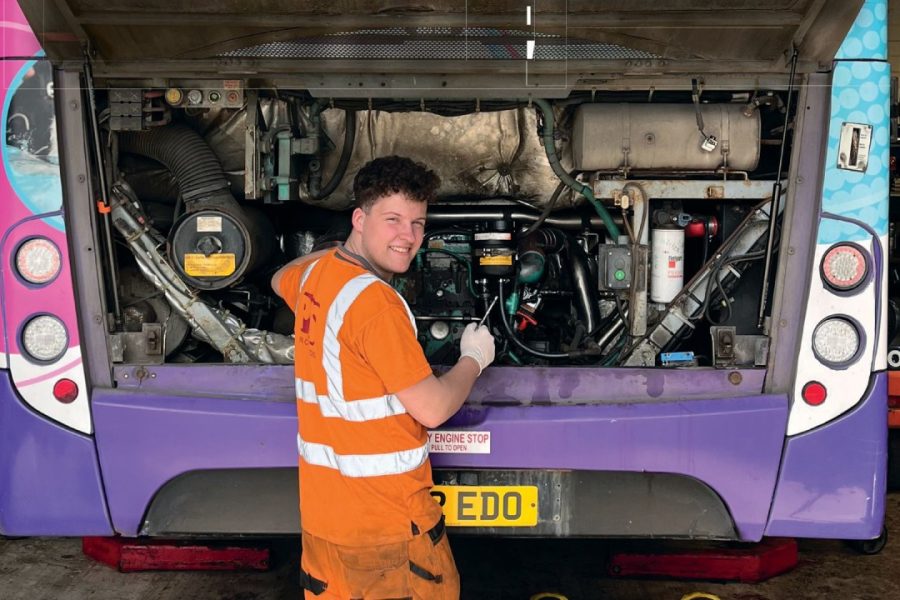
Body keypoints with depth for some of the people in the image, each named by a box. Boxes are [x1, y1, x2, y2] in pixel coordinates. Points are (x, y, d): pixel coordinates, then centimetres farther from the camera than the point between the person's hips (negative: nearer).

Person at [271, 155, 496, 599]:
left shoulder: (315, 273, 1)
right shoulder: (374, 301, -24)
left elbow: (280, 280, 29)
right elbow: (432, 409, -21)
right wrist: (474, 359, -4)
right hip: (386, 520, -8)